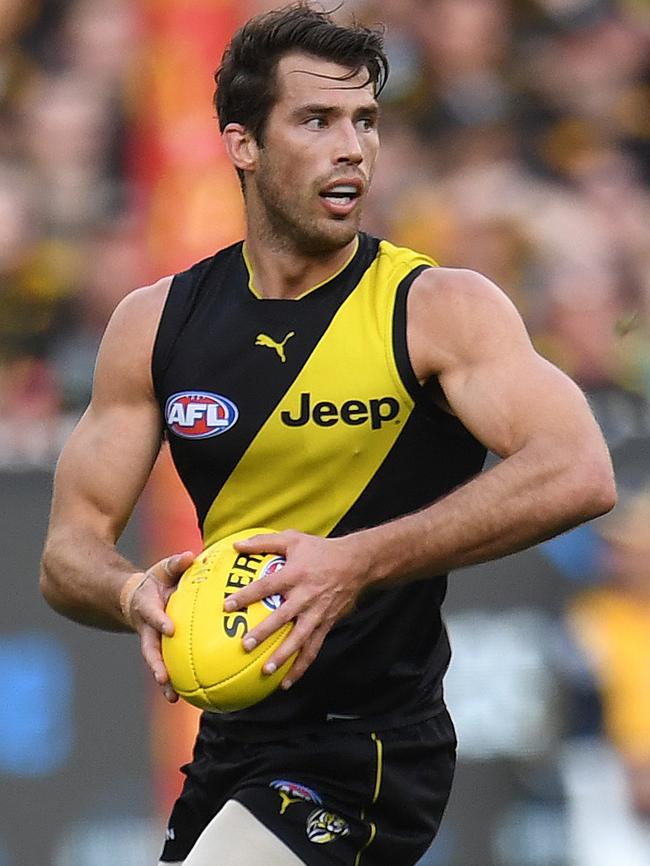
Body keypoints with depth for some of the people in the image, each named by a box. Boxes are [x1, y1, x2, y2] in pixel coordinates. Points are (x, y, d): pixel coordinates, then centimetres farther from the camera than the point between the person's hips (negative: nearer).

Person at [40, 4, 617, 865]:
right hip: (232, 741, 6)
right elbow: (70, 551, 4)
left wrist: (357, 563, -33)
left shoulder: (438, 309, -10)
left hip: (366, 760, -6)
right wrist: (134, 596, -21)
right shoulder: (156, 323, 4)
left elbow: (579, 474, -25)